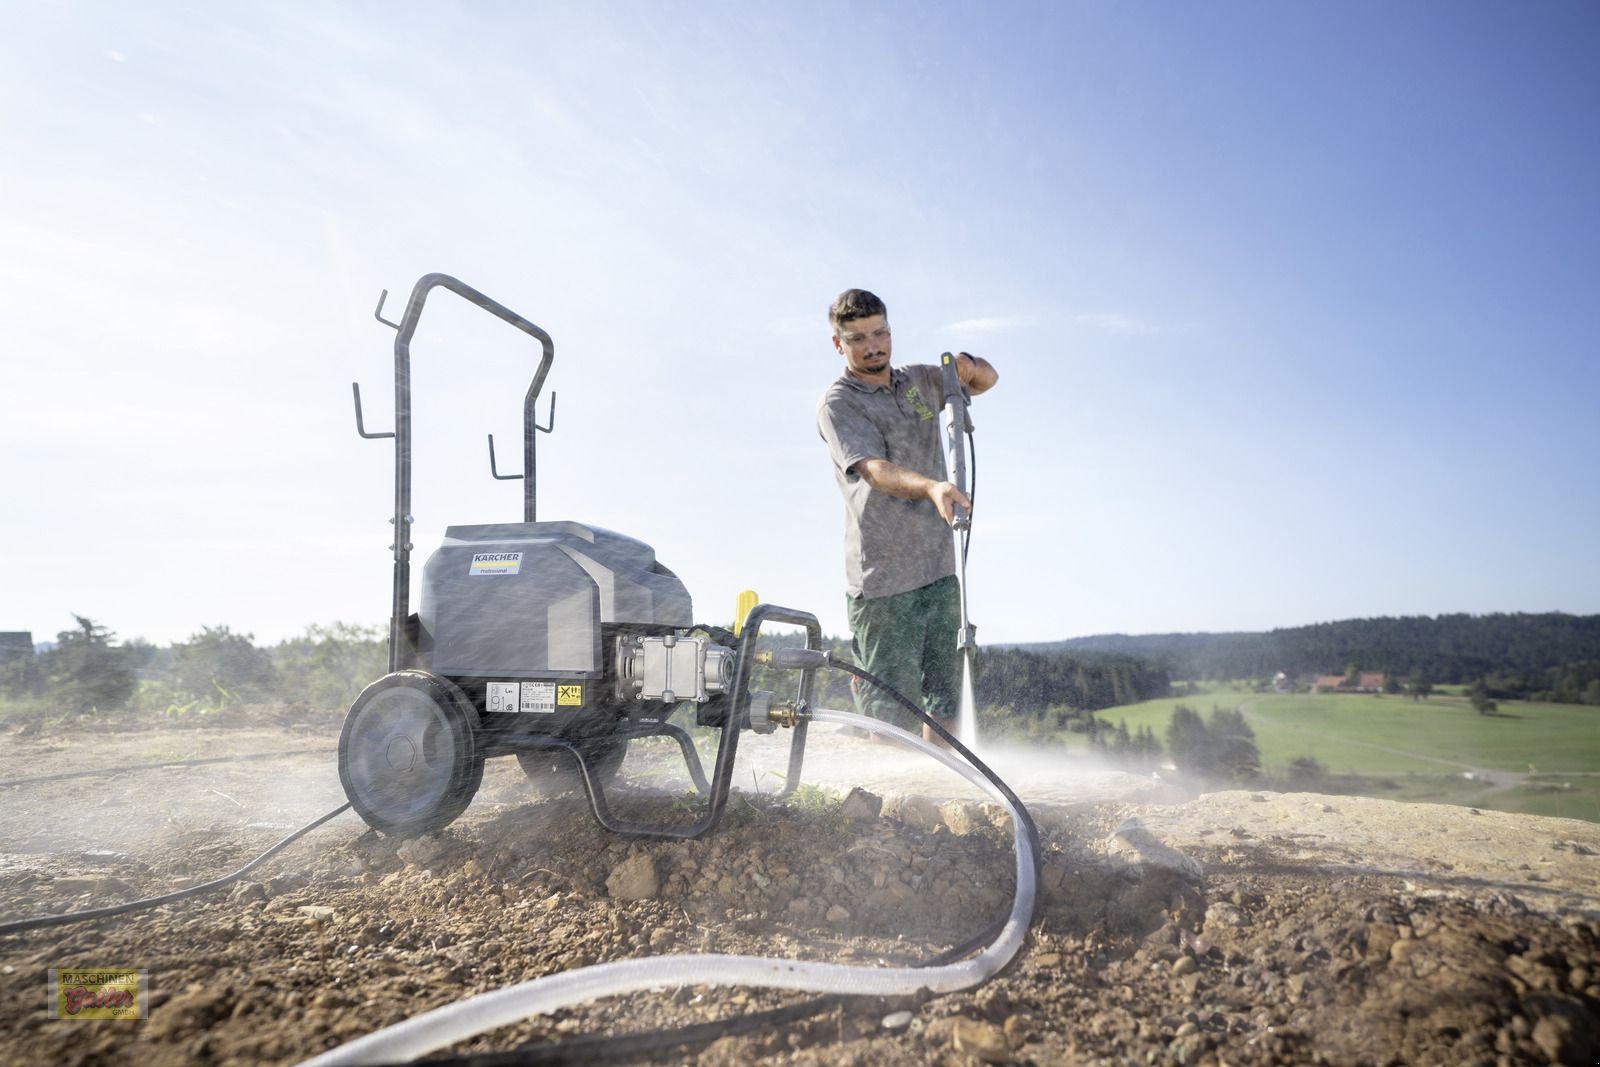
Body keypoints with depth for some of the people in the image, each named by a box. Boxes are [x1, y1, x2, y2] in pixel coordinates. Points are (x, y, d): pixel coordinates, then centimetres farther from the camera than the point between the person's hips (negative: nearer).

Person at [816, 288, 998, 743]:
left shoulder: (919, 381, 14)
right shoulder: (837, 405, -7)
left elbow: (987, 380, 24)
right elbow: (876, 470, -23)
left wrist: (970, 366, -1)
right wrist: (932, 487, -43)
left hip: (940, 569, 6)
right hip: (883, 577, -6)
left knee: (945, 702, 11)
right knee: (892, 714, -4)